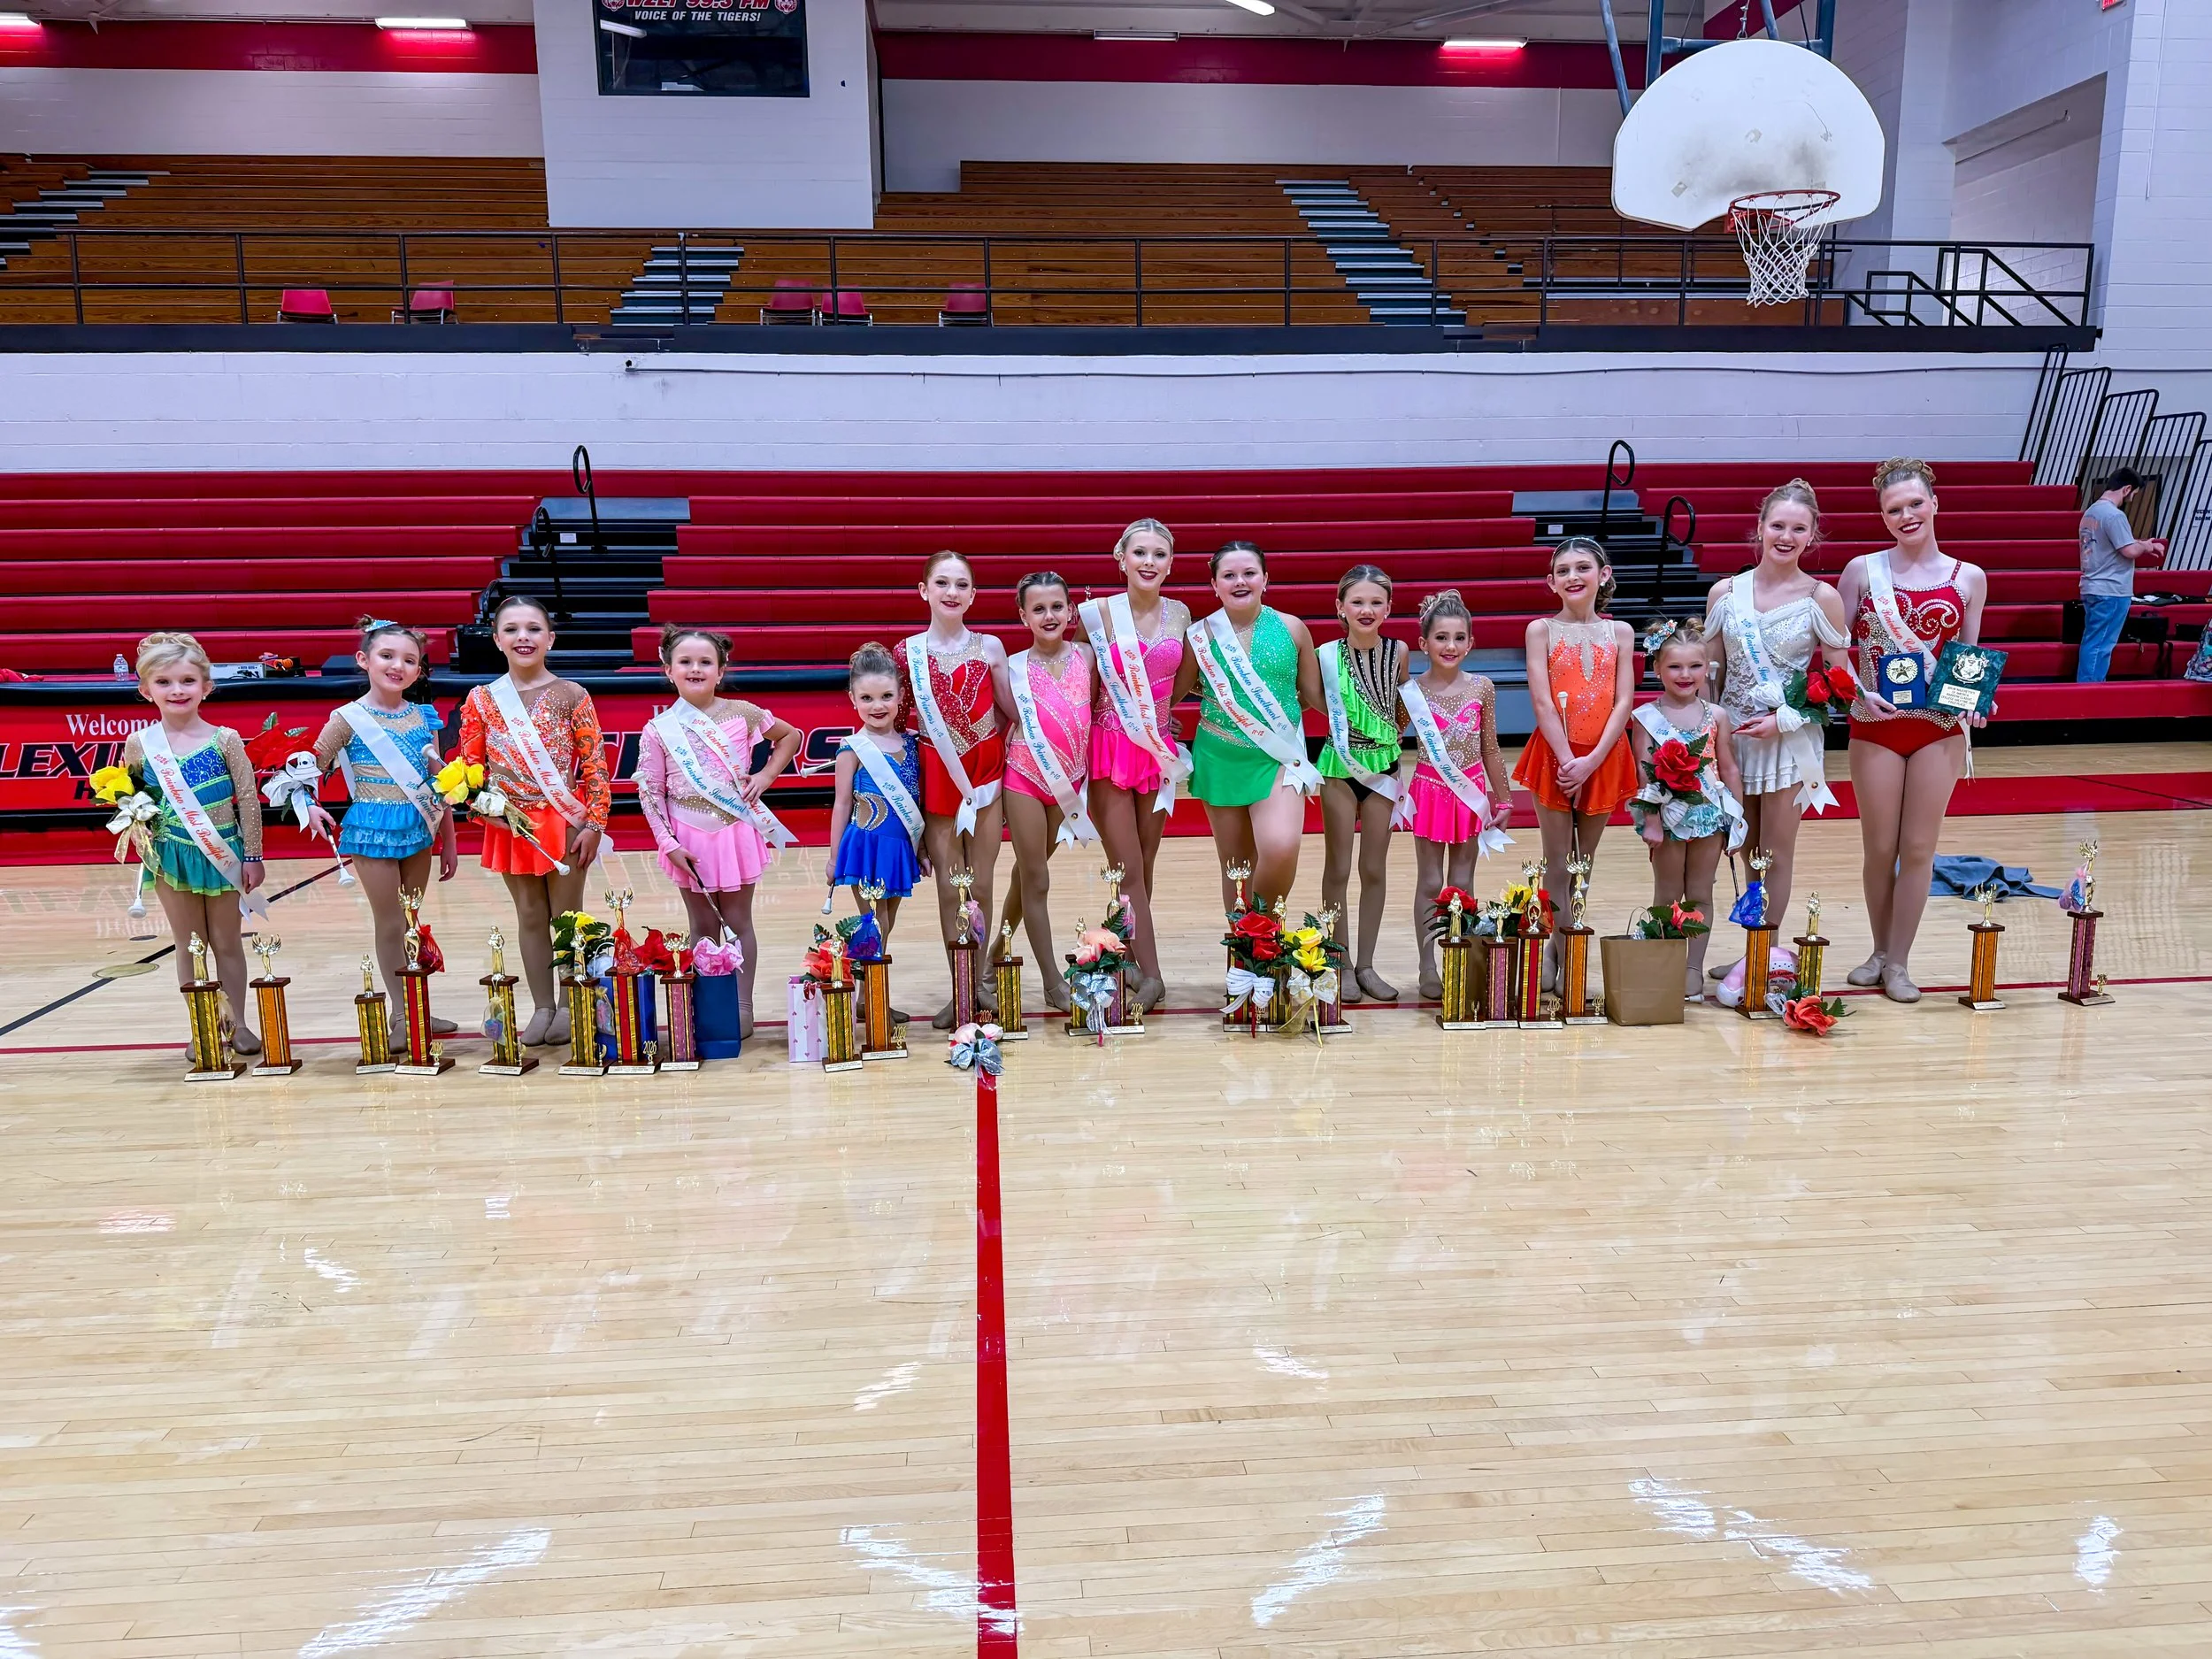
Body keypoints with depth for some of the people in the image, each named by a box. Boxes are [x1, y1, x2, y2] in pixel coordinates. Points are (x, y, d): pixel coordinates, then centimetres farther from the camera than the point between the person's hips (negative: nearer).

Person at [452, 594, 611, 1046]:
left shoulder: (571, 695, -5)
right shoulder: (482, 699, 1)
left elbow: (595, 764, -6)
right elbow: (469, 766, 7)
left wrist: (594, 824, -10)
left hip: (566, 824, -2)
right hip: (511, 826, 2)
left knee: (567, 916, 7)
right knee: (530, 917, 12)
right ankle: (542, 1007, 22)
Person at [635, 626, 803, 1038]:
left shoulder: (742, 714, -3)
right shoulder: (658, 730, -5)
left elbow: (791, 734, 12)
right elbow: (650, 791, -3)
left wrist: (767, 775, 1)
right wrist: (668, 843, -10)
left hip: (736, 832, 0)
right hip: (690, 839, 0)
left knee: (738, 923, 7)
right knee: (703, 927, 9)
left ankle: (743, 1008, 16)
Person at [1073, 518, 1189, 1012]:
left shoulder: (1179, 614, 4)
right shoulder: (1099, 612, -8)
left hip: (1160, 749, 4)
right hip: (1111, 748, -4)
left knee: (1144, 868, 11)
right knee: (1128, 869, -4)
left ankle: (1129, 961, 25)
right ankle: (1150, 974, -2)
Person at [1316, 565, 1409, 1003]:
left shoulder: (1399, 652, -2)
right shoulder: (1325, 655, -8)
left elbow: (1405, 707, 11)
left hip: (1383, 765, 2)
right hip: (1339, 764, -2)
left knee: (1375, 869, 8)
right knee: (1338, 868, 5)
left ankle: (1366, 964, 19)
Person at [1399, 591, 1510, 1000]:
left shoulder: (1482, 688, -1)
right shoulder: (1412, 691, -7)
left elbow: (1490, 749, 5)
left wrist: (1503, 799, 8)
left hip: (1472, 793, 2)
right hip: (1430, 792, -2)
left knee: (1462, 883, 9)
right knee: (1430, 884, 5)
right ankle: (1428, 969, 14)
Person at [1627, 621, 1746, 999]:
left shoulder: (1716, 716, 3)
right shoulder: (1646, 718, -5)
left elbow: (1730, 770, 7)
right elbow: (1644, 775, -8)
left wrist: (1737, 820, 4)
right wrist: (1651, 822, -13)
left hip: (1710, 815, 3)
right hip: (1669, 816, -2)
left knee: (1700, 896, 9)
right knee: (1667, 898, 8)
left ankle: (1694, 970, 16)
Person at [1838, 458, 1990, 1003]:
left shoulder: (1969, 578, 4)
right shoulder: (1862, 570, 0)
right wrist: (1859, 692, -14)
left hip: (1940, 729, 1)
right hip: (1874, 727, -1)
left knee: (1919, 848, 4)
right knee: (1880, 848, 6)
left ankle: (1898, 962, 15)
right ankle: (1880, 951, 25)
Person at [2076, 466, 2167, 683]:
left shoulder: (2091, 512, 12)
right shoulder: (2114, 515, -16)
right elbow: (2130, 550, -19)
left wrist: (2141, 545, 16)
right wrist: (2148, 546, 0)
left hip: (2092, 588, 9)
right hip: (2111, 592, -9)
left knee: (2092, 642, 13)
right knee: (2100, 645, -5)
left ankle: (2086, 687, 17)